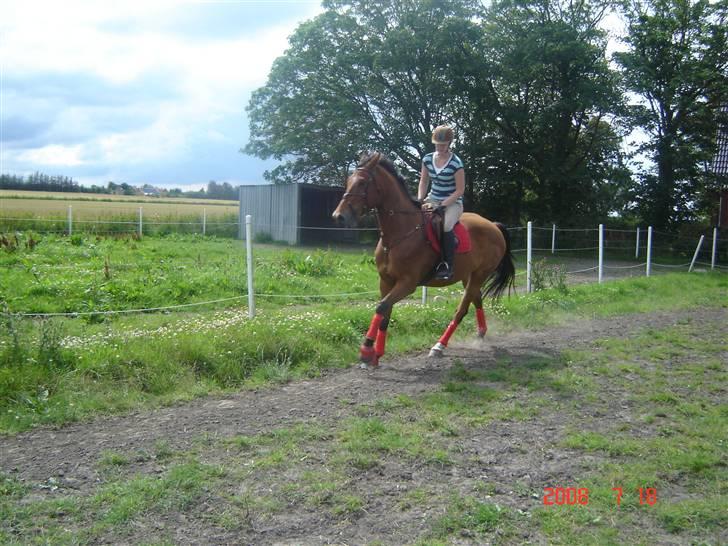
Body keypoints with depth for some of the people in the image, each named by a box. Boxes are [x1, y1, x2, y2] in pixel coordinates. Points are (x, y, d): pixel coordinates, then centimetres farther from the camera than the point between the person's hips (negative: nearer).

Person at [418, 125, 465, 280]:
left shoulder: (456, 163, -13)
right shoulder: (428, 159, 3)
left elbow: (460, 190, -12)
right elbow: (424, 182, 13)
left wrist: (442, 205, -19)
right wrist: (420, 200, -4)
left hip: (452, 203, -6)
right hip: (433, 199, 6)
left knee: (446, 226, -35)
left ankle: (448, 266, -25)